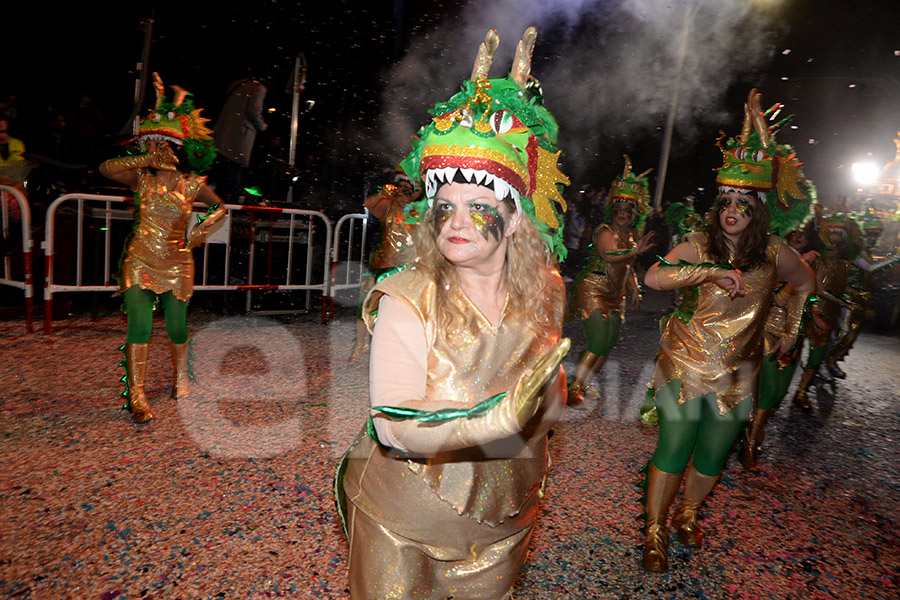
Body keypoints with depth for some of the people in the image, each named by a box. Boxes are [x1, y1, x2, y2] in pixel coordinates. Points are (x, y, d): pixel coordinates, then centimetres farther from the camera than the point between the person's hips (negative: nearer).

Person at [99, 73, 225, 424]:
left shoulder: (192, 183, 0)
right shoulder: (141, 177, 1)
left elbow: (220, 207, 14)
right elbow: (105, 168, -14)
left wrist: (203, 228, -1)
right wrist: (146, 160, -20)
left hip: (177, 265, 0)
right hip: (139, 263, 0)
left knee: (177, 329, 8)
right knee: (139, 327, -10)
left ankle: (182, 377, 36)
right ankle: (136, 397, -1)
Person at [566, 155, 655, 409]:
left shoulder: (634, 234, 12)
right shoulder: (605, 230, -12)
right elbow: (609, 255, -32)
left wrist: (635, 290, 13)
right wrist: (636, 251, -43)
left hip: (615, 295, 8)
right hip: (593, 290, -8)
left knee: (608, 344, 10)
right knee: (598, 343, -13)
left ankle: (582, 383, 26)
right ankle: (574, 390, 0)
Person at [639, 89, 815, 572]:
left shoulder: (773, 254, 2)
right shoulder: (698, 246, -8)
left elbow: (805, 282, 22)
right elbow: (653, 277, -26)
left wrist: (791, 329, 21)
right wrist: (712, 271, -30)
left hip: (737, 373, 4)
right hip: (686, 365, -3)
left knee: (712, 455, 15)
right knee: (673, 449, 1)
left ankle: (687, 515, 40)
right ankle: (654, 532, 19)